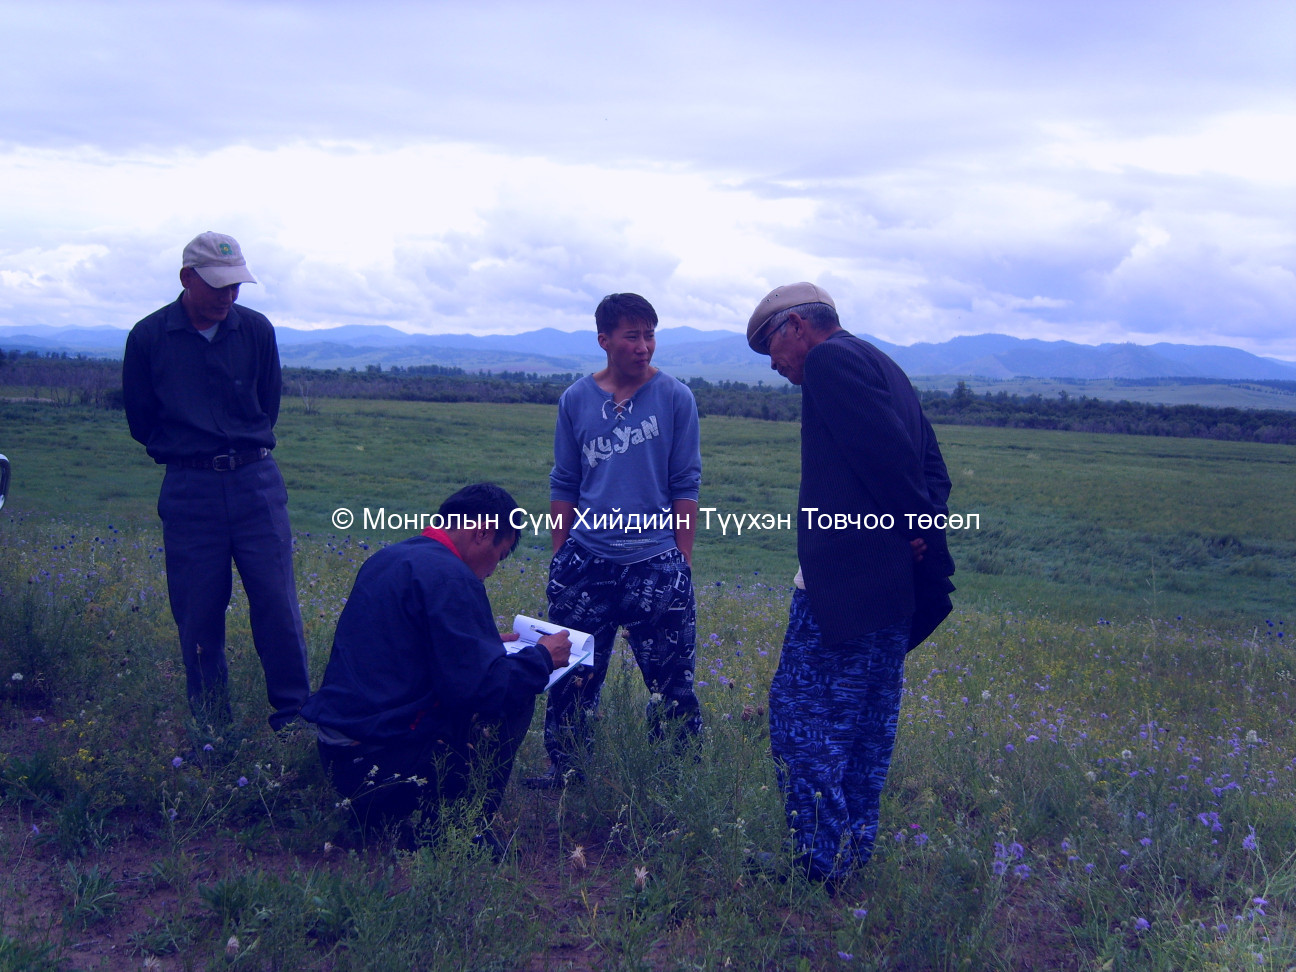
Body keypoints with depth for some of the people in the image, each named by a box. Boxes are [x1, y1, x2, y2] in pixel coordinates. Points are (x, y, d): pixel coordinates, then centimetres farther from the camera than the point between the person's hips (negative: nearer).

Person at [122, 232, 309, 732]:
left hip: (257, 483, 1)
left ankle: (293, 713, 8)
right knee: (198, 613, 4)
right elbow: (139, 418, 10)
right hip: (188, 492, 0)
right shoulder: (148, 337, 0)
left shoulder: (256, 329, 3)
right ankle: (210, 725, 16)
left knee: (277, 601, -4)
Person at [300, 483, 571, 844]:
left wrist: (487, 644, 25)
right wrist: (541, 658, -6)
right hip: (382, 763, -9)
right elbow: (481, 687, -22)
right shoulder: (448, 577, -17)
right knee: (515, 696, -5)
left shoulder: (388, 558, 12)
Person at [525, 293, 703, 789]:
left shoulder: (675, 398, -1)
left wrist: (682, 561, -1)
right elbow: (565, 485, 11)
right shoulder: (576, 400, 5)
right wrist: (559, 556, 10)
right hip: (585, 561, 2)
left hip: (655, 562, -2)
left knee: (671, 681, 3)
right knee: (573, 678, 10)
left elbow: (685, 484, 1)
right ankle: (565, 771, 27)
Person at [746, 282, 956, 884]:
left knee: (801, 714, -3)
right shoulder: (882, 367, 22)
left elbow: (888, 451, -20)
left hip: (845, 576, -10)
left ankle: (820, 867, 2)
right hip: (894, 583, 10)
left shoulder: (829, 359, -8)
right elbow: (931, 466, 14)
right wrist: (924, 532, 1)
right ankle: (855, 854, 25)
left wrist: (918, 530, -10)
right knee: (867, 724, 15)